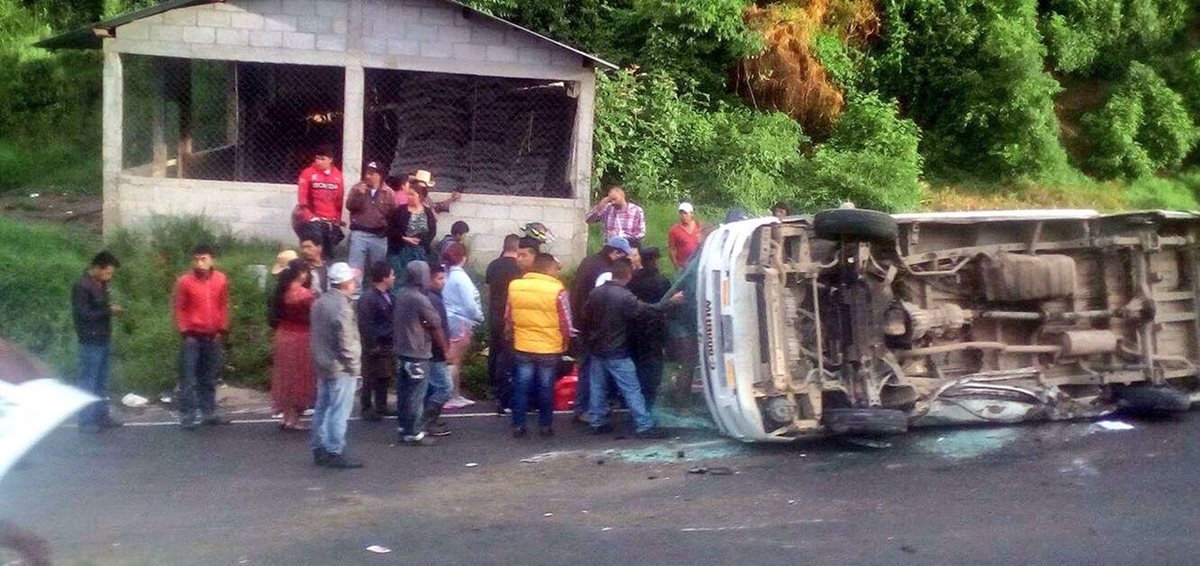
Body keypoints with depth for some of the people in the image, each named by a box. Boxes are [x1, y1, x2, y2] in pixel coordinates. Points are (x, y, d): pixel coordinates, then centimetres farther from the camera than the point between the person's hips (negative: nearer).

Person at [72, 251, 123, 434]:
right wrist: (108, 311, -15)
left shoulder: (101, 285, 11)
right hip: (91, 342, -9)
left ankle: (101, 415, 22)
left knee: (102, 381, 14)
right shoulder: (82, 286, -15)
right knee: (88, 382, -3)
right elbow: (83, 314, -19)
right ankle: (85, 421, 2)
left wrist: (111, 310, 2)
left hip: (103, 340, 9)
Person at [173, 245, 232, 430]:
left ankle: (209, 413, 19)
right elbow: (179, 309, -3)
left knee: (209, 378, 11)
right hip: (193, 336, -3)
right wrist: (185, 332, -7)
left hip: (213, 336, 3)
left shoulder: (221, 280, 1)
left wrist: (222, 330, 3)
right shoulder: (184, 281, -7)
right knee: (188, 378, -2)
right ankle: (187, 416, 3)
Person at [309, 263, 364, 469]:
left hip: (322, 365, 9)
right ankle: (335, 453, -1)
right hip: (340, 367, -9)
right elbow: (346, 342, -20)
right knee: (339, 412, -4)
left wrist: (320, 358, 19)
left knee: (322, 409, 14)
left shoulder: (320, 303, 9)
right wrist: (354, 368, -13)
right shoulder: (342, 307, -19)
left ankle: (319, 450, 20)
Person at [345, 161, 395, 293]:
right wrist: (358, 194, -21)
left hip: (380, 236, 1)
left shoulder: (389, 193, 4)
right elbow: (349, 206, -6)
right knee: (355, 266, -9)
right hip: (359, 233, -1)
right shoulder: (357, 188, 5)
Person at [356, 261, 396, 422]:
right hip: (375, 346, -8)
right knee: (370, 379, 2)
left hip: (388, 344, 8)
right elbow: (365, 325, -20)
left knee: (385, 378, 15)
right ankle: (367, 409, 11)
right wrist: (371, 346, -21)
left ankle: (381, 406, 26)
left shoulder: (388, 295, 8)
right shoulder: (367, 298, -17)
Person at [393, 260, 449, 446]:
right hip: (417, 354, -8)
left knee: (404, 393, 15)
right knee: (416, 396, -1)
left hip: (401, 351, 8)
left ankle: (403, 428, 23)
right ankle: (413, 434, 4)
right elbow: (436, 326, -12)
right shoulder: (421, 300, -20)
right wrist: (445, 349, 0)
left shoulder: (401, 294, 3)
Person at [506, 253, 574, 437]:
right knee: (546, 389, 10)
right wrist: (565, 344, 7)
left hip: (522, 347, 3)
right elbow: (566, 325, -10)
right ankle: (545, 425, 19)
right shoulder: (557, 290, -15)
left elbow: (508, 318, 6)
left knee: (521, 387, 12)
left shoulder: (515, 286, -3)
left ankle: (518, 425, 16)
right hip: (549, 349, -3)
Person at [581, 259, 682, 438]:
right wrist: (671, 302, -7)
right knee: (632, 390, -3)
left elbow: (586, 317, 11)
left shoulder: (596, 293, 3)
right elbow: (646, 311, -15)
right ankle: (644, 426, -3)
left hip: (596, 349, 6)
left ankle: (597, 423, 19)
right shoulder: (625, 297, -18)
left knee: (597, 387, 14)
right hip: (617, 353, -6)